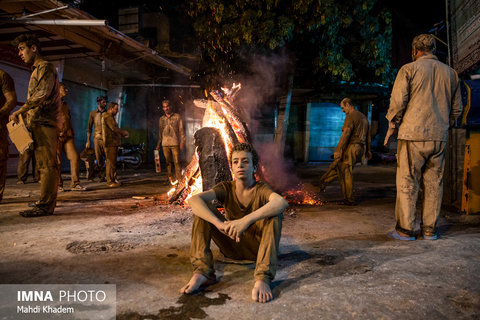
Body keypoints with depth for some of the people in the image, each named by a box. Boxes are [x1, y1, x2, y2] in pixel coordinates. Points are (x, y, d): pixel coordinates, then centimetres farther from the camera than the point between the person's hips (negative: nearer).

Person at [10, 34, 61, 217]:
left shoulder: (45, 67, -5)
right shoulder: (37, 70, 25)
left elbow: (42, 93, -19)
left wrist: (20, 111, -19)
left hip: (45, 123, -10)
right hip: (39, 123, 10)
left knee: (47, 164, -10)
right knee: (44, 165, 10)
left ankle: (45, 205, -9)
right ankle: (47, 203, 15)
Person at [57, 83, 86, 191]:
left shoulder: (65, 104, 24)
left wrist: (71, 133, 19)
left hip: (67, 136, 6)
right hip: (56, 135, -6)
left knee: (75, 157, -5)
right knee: (57, 161, -1)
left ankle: (75, 183, -1)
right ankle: (58, 184, 9)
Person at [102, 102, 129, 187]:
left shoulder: (111, 117, 23)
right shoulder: (108, 117, -11)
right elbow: (114, 128, -22)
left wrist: (123, 135, 13)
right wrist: (124, 132, -10)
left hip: (113, 143, 11)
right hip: (110, 143, -11)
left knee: (113, 162, 14)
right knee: (111, 162, -8)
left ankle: (114, 179, 21)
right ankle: (110, 181, -5)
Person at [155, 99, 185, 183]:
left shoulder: (177, 117, 4)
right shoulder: (161, 119, 14)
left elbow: (181, 130, 2)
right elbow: (160, 132, 17)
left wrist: (182, 142, -7)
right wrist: (158, 144, 13)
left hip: (175, 143, -3)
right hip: (165, 144, 3)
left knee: (176, 162, -6)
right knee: (168, 162, 6)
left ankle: (178, 178, -2)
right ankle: (170, 178, 13)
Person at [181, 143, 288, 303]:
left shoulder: (261, 189, -10)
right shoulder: (226, 188, -4)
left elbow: (282, 202, -36)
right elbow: (193, 200, -23)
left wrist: (246, 220, -47)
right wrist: (220, 224, -39)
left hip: (256, 246, -2)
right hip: (231, 247, 2)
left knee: (275, 213, -28)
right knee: (202, 209, -15)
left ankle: (262, 278, -38)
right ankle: (202, 272, -25)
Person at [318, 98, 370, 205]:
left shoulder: (350, 117, -13)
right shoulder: (363, 117, 17)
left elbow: (345, 134, -21)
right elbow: (367, 136, 21)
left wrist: (338, 150, -22)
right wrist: (368, 150, 27)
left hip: (352, 148, -9)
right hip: (360, 149, 9)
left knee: (346, 174, -1)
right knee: (337, 164, 21)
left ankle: (349, 200, 5)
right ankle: (323, 181, 31)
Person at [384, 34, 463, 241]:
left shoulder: (409, 69, -2)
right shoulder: (450, 73, 13)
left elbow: (398, 102, -8)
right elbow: (457, 108, 15)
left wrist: (391, 127, 4)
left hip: (413, 135, -5)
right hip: (439, 138, 5)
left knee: (407, 183, 0)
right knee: (434, 183, 9)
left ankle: (405, 230, 4)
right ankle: (430, 230, 16)